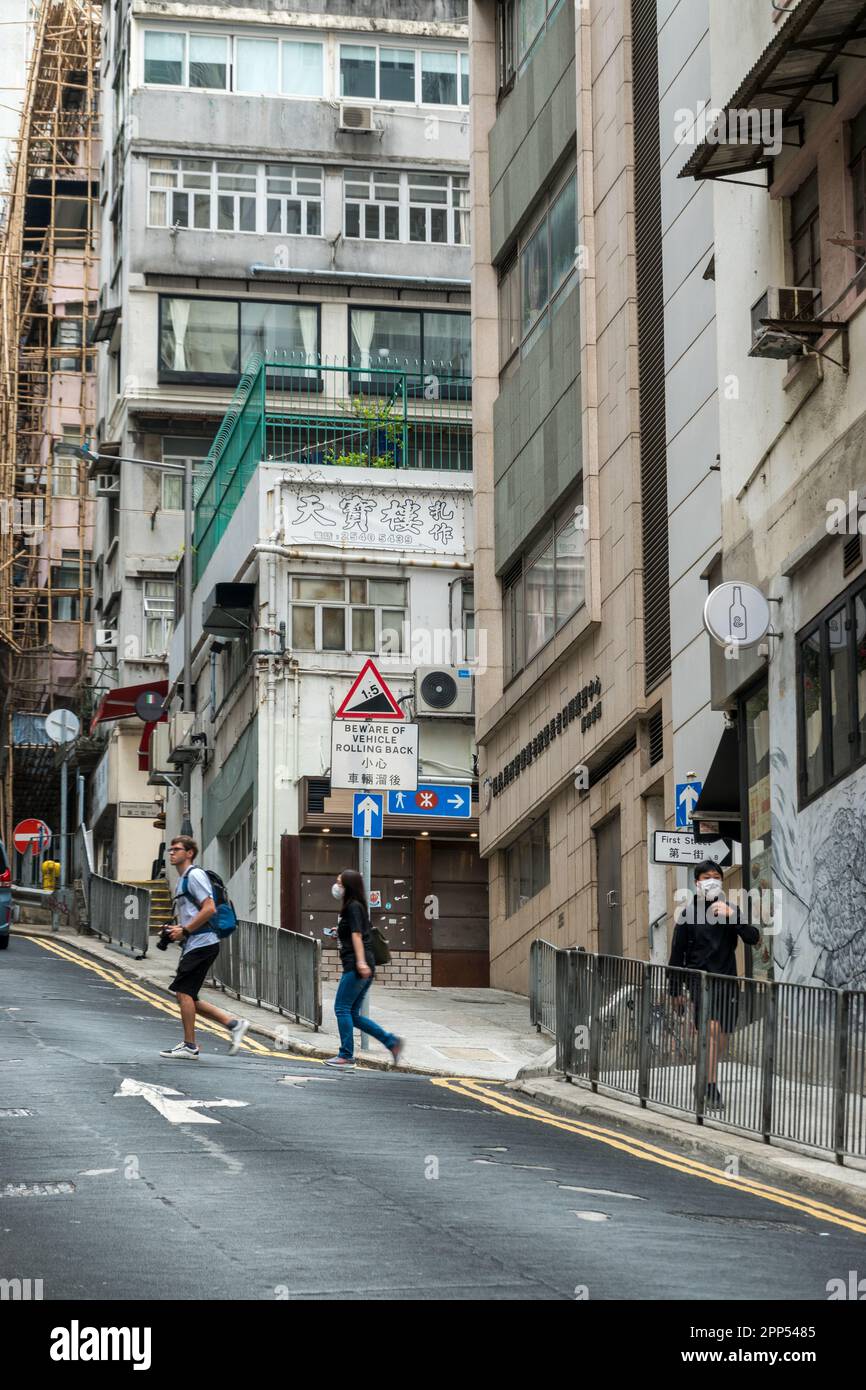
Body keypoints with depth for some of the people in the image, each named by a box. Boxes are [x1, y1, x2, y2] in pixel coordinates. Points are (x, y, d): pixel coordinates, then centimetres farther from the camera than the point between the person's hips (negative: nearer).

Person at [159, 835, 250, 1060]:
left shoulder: (195, 875, -10)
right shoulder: (183, 879, 22)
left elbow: (209, 909, -20)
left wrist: (184, 930, -16)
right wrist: (177, 930, 13)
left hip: (201, 943, -10)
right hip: (194, 945, 10)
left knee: (184, 992, -9)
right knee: (186, 996, 9)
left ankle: (189, 1046, -3)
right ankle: (233, 1024, 12)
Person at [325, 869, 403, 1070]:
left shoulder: (353, 907, -6)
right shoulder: (356, 907, 22)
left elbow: (357, 935, -18)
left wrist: (361, 962, -26)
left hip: (355, 967, -10)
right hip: (364, 967, 10)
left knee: (342, 1008, -6)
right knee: (353, 1014, 9)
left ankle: (346, 1056, -6)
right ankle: (392, 1041, 4)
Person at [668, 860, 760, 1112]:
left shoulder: (730, 910, 7)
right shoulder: (688, 913, 2)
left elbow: (753, 938, -6)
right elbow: (677, 955, 6)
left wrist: (732, 915, -19)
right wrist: (676, 990, 4)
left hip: (727, 980, 3)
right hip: (700, 978, -3)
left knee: (721, 1036, 7)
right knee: (711, 1029, -20)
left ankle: (704, 1082, 26)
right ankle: (711, 1091, -23)